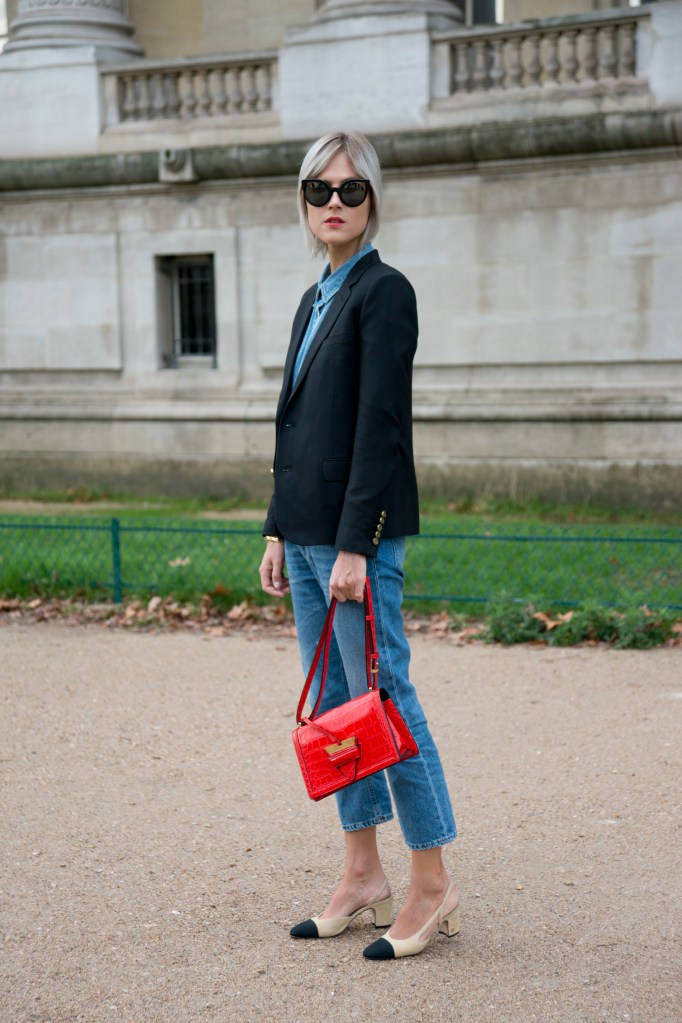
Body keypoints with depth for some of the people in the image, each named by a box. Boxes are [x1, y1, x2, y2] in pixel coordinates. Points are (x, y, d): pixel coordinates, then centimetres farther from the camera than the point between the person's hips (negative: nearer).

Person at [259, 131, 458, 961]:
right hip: (306, 533, 9)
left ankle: (433, 888, 7)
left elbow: (380, 426, -16)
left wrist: (354, 546, -20)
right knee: (332, 704, 12)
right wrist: (278, 532, 14)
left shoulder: (385, 292, -9)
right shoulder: (315, 300, 16)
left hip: (358, 532, -9)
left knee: (382, 699, -4)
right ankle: (362, 875, 22)